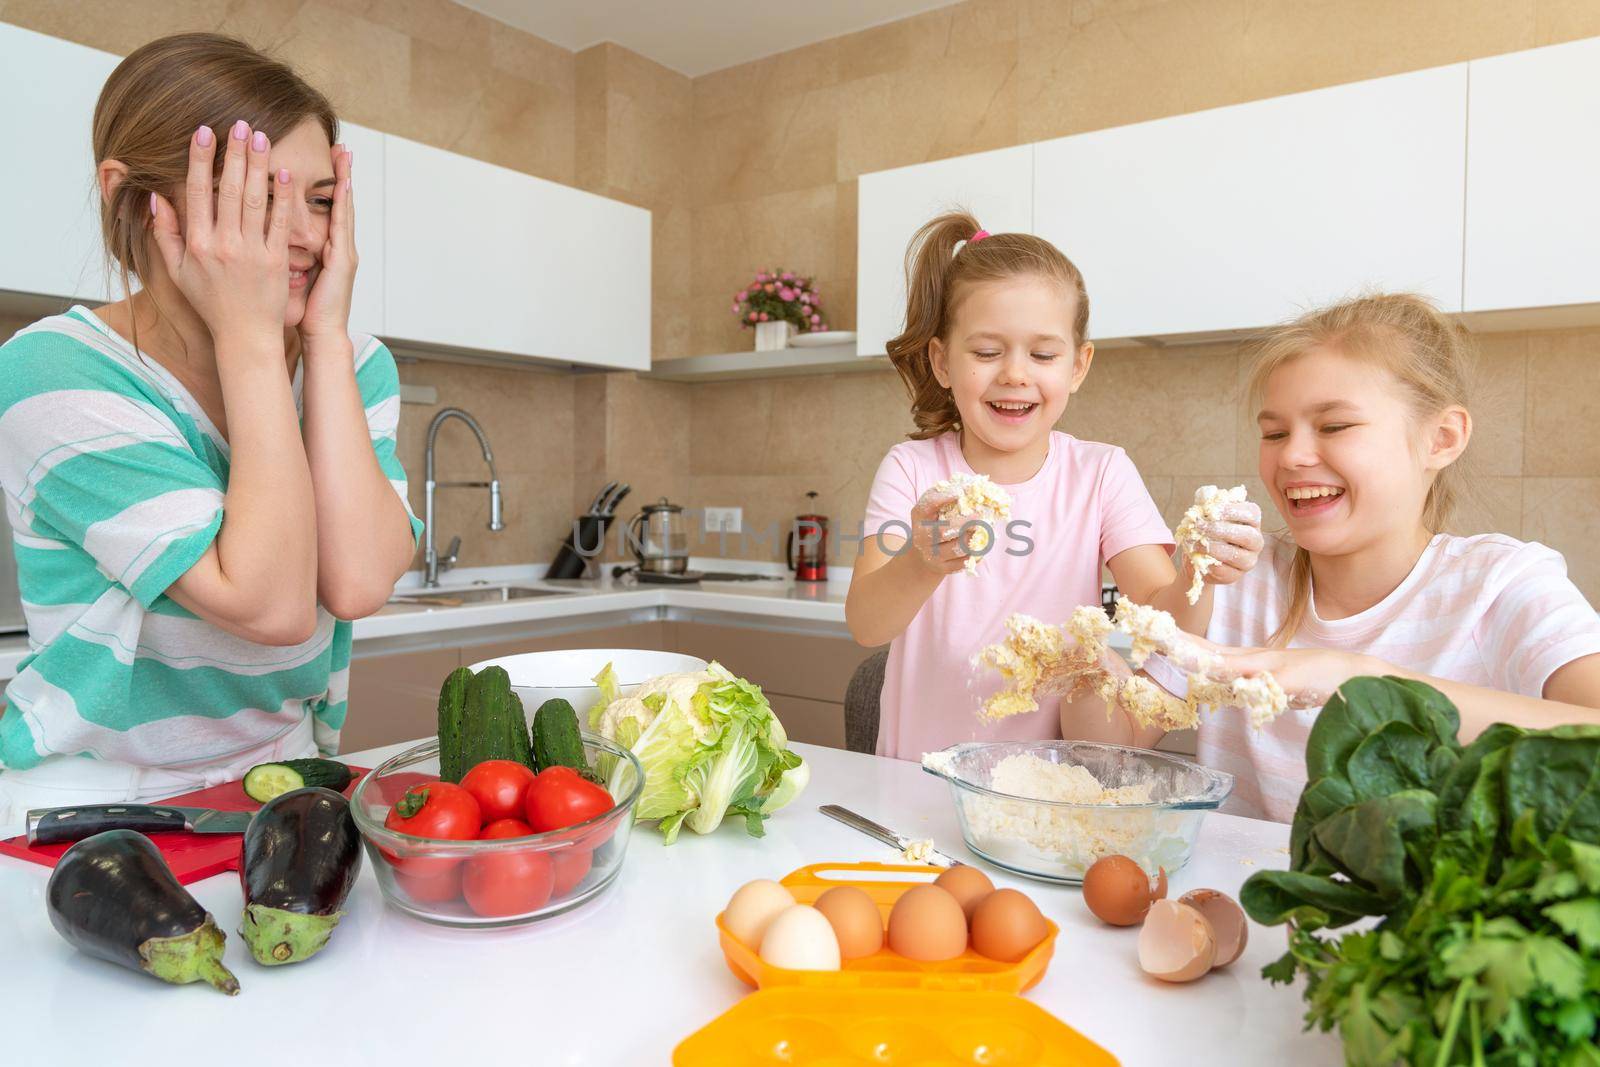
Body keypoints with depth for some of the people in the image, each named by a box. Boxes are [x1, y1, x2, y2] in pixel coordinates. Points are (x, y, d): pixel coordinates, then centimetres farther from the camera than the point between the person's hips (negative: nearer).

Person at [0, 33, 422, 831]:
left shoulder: (354, 367, -2)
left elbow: (357, 584, -18)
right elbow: (271, 607, -25)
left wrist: (325, 334, -17)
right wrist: (247, 337, -22)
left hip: (279, 791, 3)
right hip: (94, 798, -2)